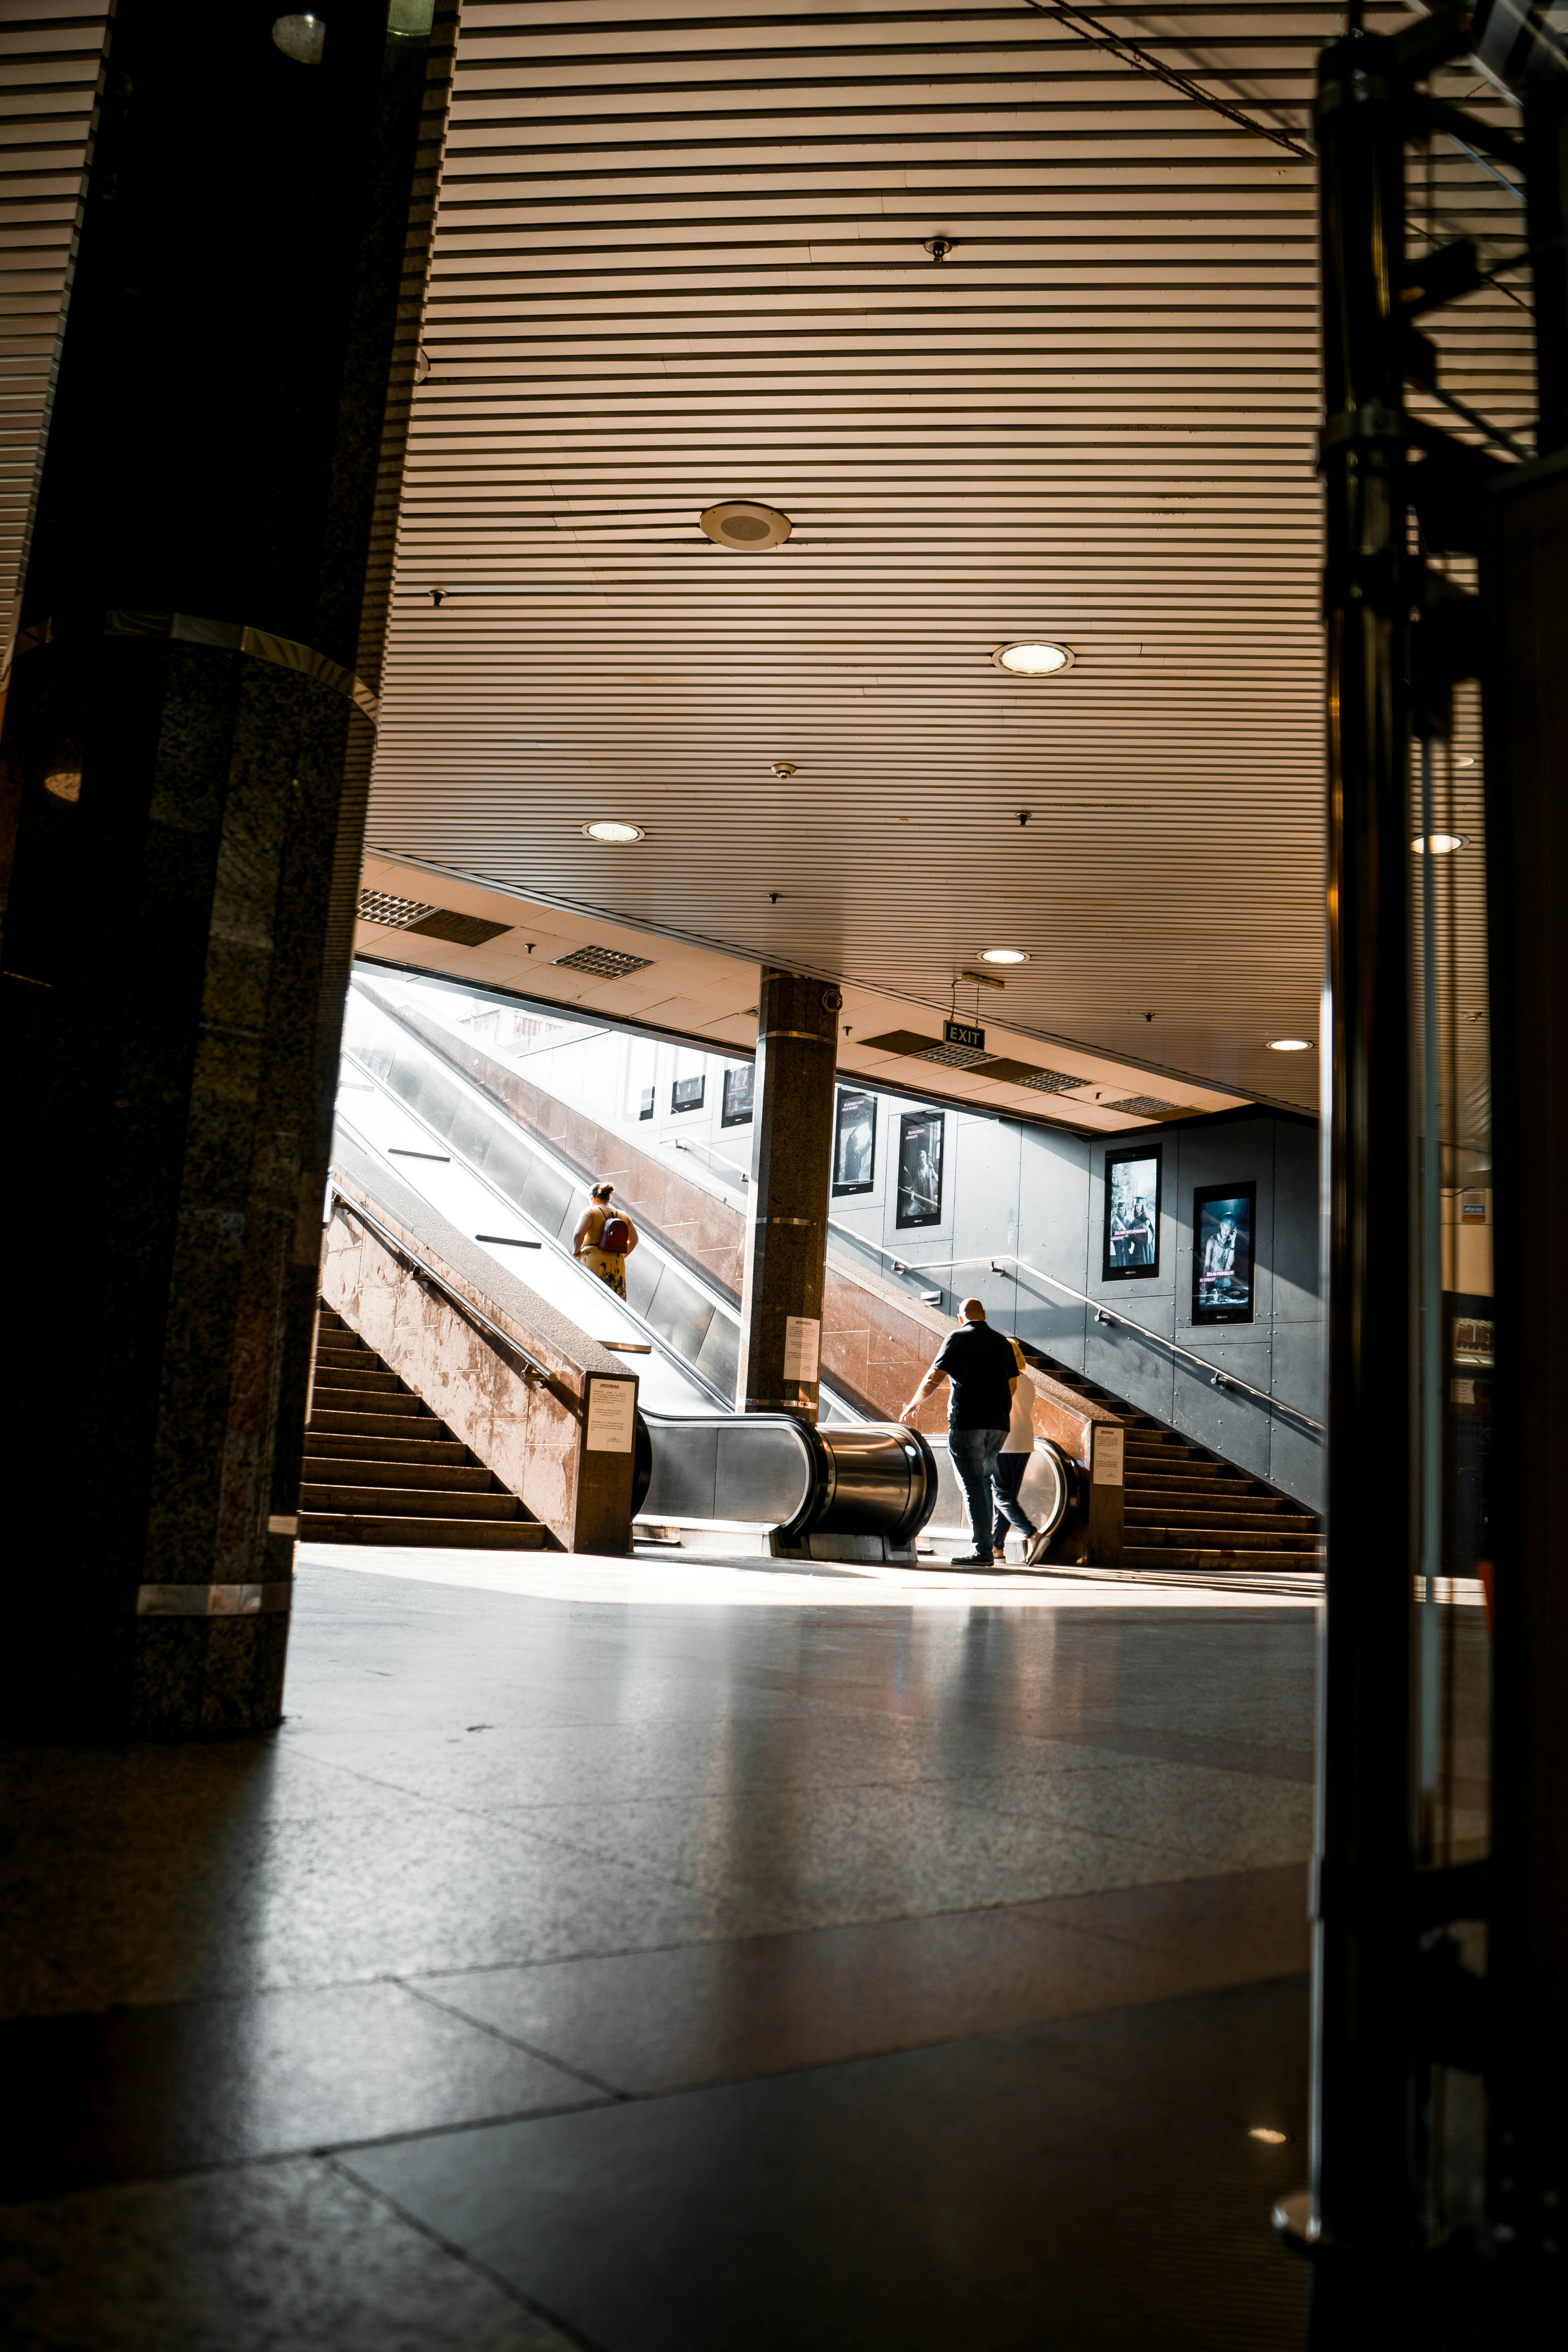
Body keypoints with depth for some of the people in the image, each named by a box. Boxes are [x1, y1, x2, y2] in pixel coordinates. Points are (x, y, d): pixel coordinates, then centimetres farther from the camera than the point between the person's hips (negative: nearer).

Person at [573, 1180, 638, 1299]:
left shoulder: (590, 1212, -2)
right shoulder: (623, 1216, 15)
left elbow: (579, 1234, -15)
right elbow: (634, 1240, 21)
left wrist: (575, 1253, -2)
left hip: (592, 1259, -5)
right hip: (616, 1263, 5)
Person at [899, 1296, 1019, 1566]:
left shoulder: (958, 1338, -3)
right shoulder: (1002, 1342, 13)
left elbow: (934, 1378, -1)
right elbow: (1013, 1384, 19)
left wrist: (914, 1403, 15)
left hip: (967, 1422, -6)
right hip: (999, 1424, 6)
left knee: (973, 1485, -4)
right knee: (983, 1481, 19)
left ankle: (982, 1552, -7)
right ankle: (984, 1542, 19)